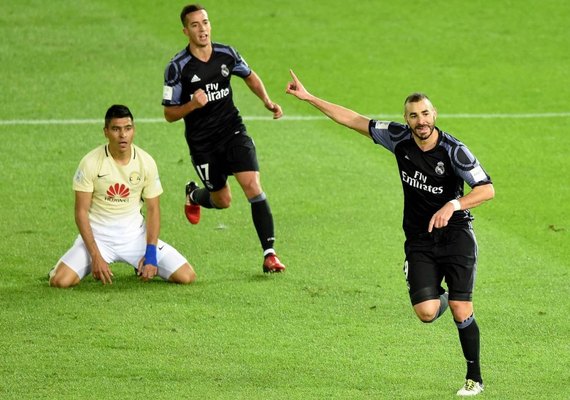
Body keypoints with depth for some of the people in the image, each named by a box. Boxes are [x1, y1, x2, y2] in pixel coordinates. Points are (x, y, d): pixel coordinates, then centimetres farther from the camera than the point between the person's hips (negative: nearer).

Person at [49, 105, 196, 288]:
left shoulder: (146, 162, -5)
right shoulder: (90, 163, -13)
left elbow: (153, 209, 2)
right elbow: (81, 211, -10)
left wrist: (150, 254, -10)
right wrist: (96, 256, -17)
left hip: (135, 234, 2)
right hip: (98, 235, -2)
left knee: (186, 276, -12)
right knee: (60, 280, -25)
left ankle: (143, 266, 19)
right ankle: (95, 267, 11)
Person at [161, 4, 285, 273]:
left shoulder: (226, 54, -4)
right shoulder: (177, 67, -13)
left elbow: (250, 76, 18)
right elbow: (169, 114, -8)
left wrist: (267, 101, 2)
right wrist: (192, 104, -27)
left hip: (232, 131, 2)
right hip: (202, 144, -2)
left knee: (253, 186, -16)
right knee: (222, 201, 8)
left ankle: (269, 254, -13)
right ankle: (194, 195, 46)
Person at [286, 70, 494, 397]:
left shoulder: (453, 150, -16)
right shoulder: (400, 138, -5)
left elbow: (487, 189, -20)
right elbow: (355, 121, 4)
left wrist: (453, 205, -36)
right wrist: (309, 98, 4)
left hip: (456, 235, -3)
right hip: (419, 240, 3)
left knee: (462, 313, -11)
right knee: (426, 313, -13)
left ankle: (475, 378, 9)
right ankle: (440, 298, 25)